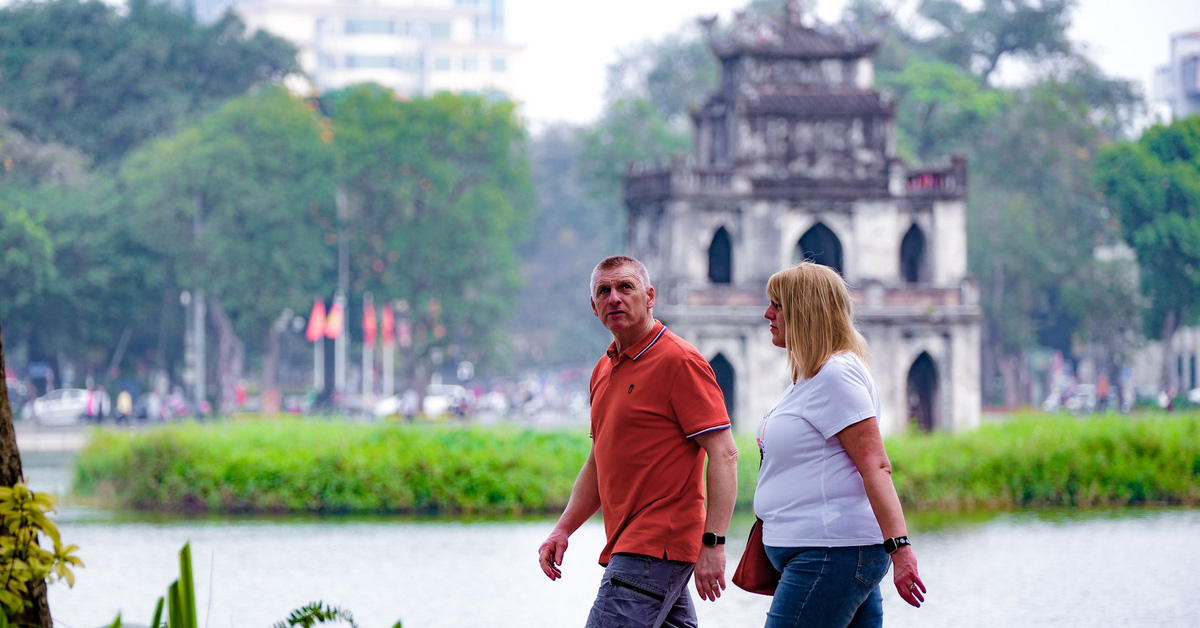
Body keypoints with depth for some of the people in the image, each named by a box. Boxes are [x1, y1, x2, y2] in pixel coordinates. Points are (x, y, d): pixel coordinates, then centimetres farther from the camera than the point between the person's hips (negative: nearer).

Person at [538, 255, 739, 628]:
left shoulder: (680, 361, -10)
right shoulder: (604, 370, 18)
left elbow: (724, 454, -14)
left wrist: (713, 543, -21)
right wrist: (563, 530, 14)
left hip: (654, 548, -9)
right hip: (625, 543, 9)